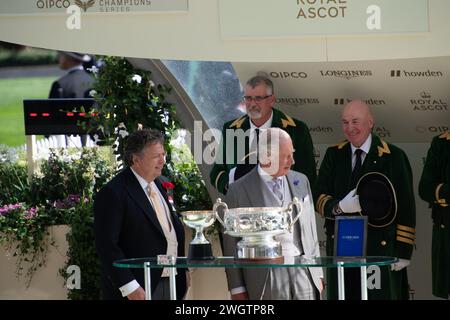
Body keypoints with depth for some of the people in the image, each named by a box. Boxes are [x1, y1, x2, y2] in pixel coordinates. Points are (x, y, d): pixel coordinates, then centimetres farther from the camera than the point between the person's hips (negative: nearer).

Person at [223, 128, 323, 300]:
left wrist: (317, 273, 14)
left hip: (303, 272, 4)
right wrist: (237, 289, -1)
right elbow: (231, 244, 1)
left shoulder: (301, 181, 12)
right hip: (266, 277, -3)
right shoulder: (238, 190, -2)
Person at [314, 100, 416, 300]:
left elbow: (406, 208, -2)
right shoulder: (334, 155, 11)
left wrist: (403, 251, -7)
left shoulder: (393, 157, 0)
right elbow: (318, 199, 4)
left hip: (380, 247, -3)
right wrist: (339, 207, -18)